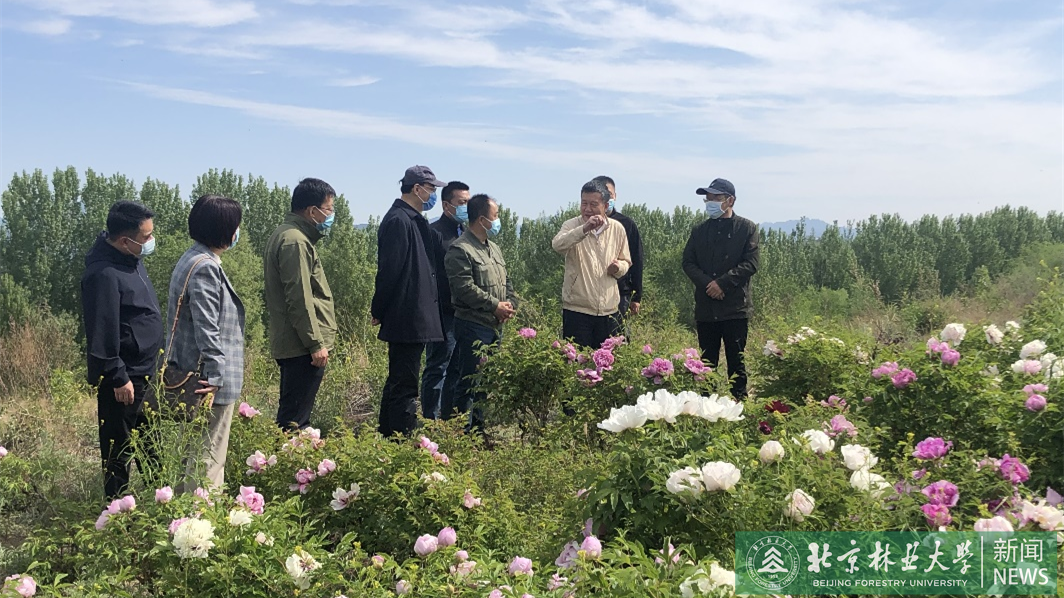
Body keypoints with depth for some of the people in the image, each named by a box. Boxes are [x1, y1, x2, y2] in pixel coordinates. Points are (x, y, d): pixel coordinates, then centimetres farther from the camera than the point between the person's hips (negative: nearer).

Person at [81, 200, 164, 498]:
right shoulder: (104, 273, -24)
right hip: (123, 376, -9)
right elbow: (103, 332, -24)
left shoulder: (131, 258, 6)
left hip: (144, 371, 9)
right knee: (119, 448, 3)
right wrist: (118, 378, -20)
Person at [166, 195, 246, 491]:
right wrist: (215, 376, -21)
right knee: (209, 457, -4)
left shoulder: (194, 260, 13)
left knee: (205, 453, 20)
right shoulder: (205, 267, -19)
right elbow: (207, 329, -23)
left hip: (200, 375, 11)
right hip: (212, 380, -11)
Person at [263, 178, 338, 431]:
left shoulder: (285, 235, 18)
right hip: (302, 346, -11)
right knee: (295, 419, -8)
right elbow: (300, 299, -21)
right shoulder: (296, 242, -16)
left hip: (289, 343, 11)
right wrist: (316, 343, -19)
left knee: (291, 414, 16)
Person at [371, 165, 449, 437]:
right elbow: (389, 270, -18)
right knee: (404, 385, -6)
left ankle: (386, 436, 27)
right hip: (407, 320, -11)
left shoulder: (414, 221, 17)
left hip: (414, 319, 11)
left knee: (399, 381, 17)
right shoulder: (398, 221, -15)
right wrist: (379, 311, -14)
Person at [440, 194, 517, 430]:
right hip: (472, 324, -9)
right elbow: (465, 288, -19)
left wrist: (510, 303, 4)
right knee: (467, 381, -6)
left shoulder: (494, 249, 19)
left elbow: (506, 281, 24)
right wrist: (495, 305, -16)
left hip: (495, 326, 9)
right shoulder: (460, 250, -11)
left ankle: (478, 427, 22)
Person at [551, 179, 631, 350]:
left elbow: (626, 262, 18)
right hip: (577, 308, -3)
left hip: (609, 309, 3)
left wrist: (619, 267, -6)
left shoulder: (617, 229, 6)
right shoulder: (572, 225, -4)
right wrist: (585, 229, -39)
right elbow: (557, 245, -26)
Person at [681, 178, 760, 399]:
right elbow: (688, 262, 7)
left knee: (736, 361, 1)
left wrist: (722, 282, -16)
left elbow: (751, 263, -7)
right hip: (705, 307, 4)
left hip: (735, 306, -3)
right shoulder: (700, 230, 13)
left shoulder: (747, 228, 2)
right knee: (707, 362, 7)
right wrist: (707, 283, -11)